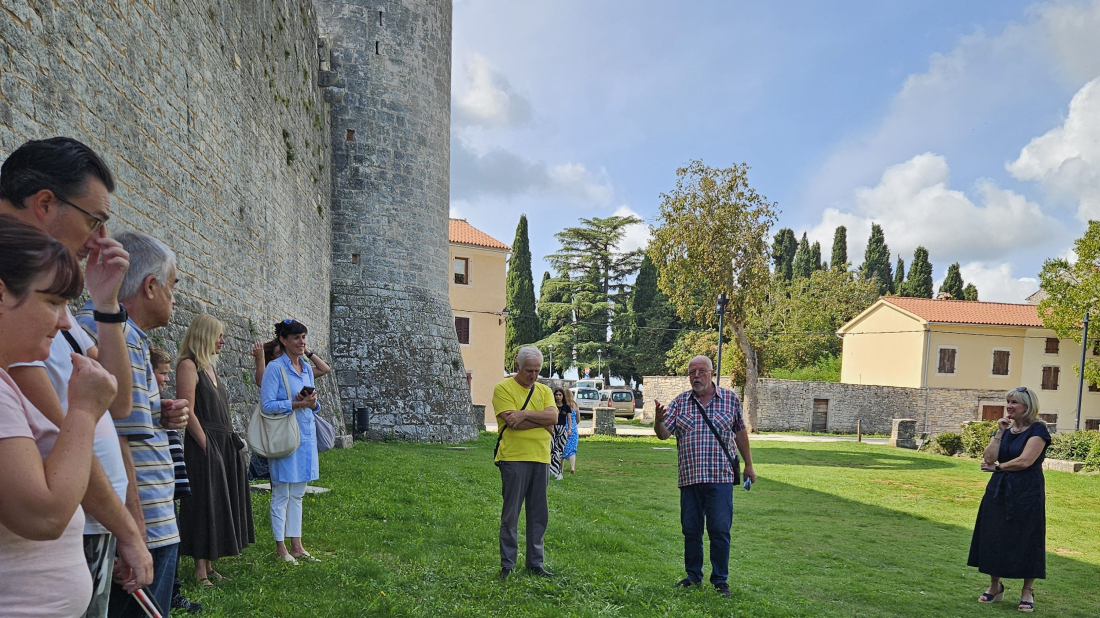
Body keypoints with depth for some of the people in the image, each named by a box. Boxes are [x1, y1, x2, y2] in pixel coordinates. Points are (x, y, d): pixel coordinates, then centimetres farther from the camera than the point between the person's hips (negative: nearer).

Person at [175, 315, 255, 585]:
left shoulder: (209, 365, 16)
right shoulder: (189, 365, -12)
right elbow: (187, 411, -18)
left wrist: (232, 440, 13)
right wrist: (206, 445, -17)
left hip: (223, 445, 9)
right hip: (203, 448, -9)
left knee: (219, 506, 12)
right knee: (205, 504, -4)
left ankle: (209, 566, 20)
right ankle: (200, 570, 5)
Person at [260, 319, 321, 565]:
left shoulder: (307, 367, 12)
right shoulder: (275, 368, -9)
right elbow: (267, 404, -15)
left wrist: (313, 403, -5)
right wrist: (297, 403, -20)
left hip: (306, 435, 7)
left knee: (297, 494, 13)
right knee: (282, 494, 2)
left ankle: (296, 546, 20)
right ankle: (281, 548, 12)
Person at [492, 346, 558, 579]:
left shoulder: (544, 391, 13)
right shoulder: (503, 388, -3)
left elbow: (553, 416, -4)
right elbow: (512, 421, -16)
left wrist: (525, 414, -17)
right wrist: (543, 423, -7)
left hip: (541, 458, 5)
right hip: (514, 458, -5)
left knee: (539, 515, 10)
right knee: (510, 514, 1)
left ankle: (535, 563, 21)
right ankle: (507, 565, 12)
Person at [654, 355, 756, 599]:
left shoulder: (730, 399, 3)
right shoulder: (680, 402, 4)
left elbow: (740, 432, 11)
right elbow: (663, 434, -2)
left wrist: (748, 465, 13)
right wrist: (658, 420, -24)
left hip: (720, 478, -2)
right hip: (689, 478, 2)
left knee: (720, 530, 1)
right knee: (691, 530, 11)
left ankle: (721, 580, 14)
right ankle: (693, 576, 25)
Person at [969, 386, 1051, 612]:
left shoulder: (1037, 430, -8)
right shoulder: (1005, 429, 9)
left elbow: (1024, 461, -18)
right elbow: (989, 458, -2)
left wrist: (997, 467, -5)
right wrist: (1000, 433, -7)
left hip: (1026, 492, -6)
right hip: (999, 490, 6)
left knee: (1025, 539, 0)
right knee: (994, 536, 9)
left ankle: (1028, 591, 14)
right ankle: (995, 586, 22)